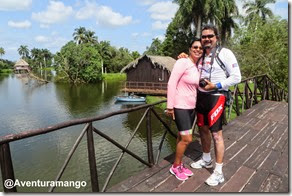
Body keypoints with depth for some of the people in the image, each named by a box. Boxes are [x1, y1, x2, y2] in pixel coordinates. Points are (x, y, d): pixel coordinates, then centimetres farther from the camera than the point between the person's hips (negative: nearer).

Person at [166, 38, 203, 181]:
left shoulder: (197, 67, 10)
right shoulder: (183, 62, -13)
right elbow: (171, 84, -17)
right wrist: (170, 106, -18)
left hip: (191, 107, 7)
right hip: (180, 106, -7)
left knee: (182, 137, 15)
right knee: (187, 139, -4)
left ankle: (179, 164, 32)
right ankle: (175, 167, 17)